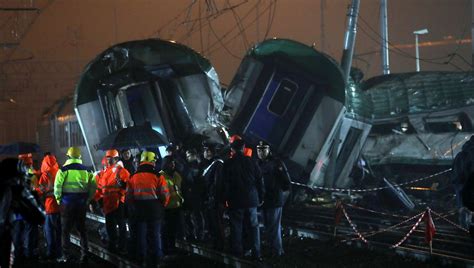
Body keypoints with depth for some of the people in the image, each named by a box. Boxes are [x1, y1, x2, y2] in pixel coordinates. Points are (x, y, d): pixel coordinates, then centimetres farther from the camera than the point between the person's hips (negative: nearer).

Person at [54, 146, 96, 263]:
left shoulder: (64, 170, -7)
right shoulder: (86, 170, 4)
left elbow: (57, 186, -11)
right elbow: (93, 186, 3)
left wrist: (58, 199, 3)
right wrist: (88, 199, 11)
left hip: (67, 202, -3)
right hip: (82, 203, 3)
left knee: (65, 230, 5)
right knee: (82, 229, 13)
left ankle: (66, 255, 3)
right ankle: (84, 254, 12)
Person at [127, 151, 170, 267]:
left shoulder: (133, 177, 1)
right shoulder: (158, 177, -11)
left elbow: (129, 196, 5)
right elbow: (165, 195, -10)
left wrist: (133, 208, 18)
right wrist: (161, 207, 8)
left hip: (138, 210, 3)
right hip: (154, 210, -3)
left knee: (140, 234, 14)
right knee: (155, 235, 5)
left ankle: (141, 256, 21)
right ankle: (154, 259, 8)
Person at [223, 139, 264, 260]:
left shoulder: (228, 164, -6)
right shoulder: (251, 162, 1)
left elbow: (225, 184, -5)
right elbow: (260, 181, 5)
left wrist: (225, 199, 2)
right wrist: (261, 198, 12)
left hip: (235, 201, -2)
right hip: (251, 200, 2)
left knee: (236, 228, 4)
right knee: (253, 227, 8)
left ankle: (237, 253, 5)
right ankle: (256, 254, 7)